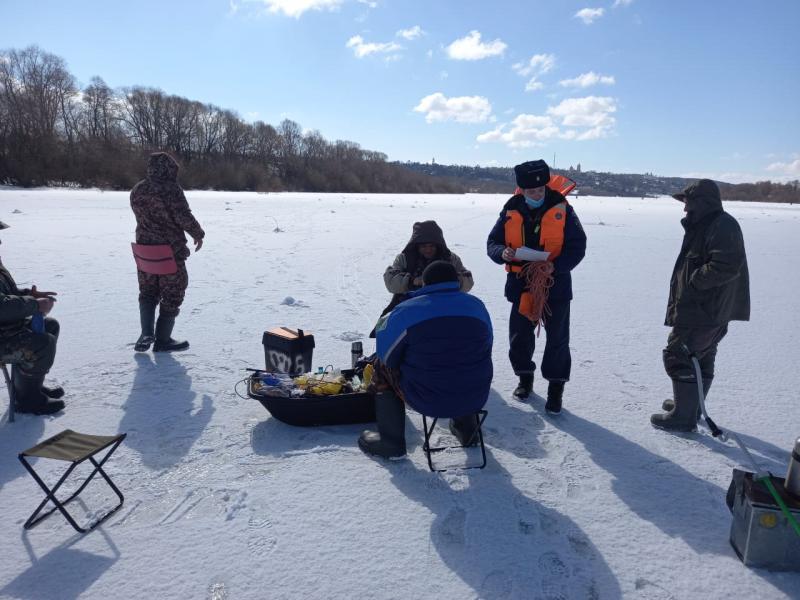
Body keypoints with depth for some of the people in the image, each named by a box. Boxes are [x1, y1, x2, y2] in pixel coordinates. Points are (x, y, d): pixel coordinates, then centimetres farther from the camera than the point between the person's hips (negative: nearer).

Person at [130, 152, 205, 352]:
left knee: (148, 291, 20)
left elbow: (141, 216, 14)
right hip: (170, 250, -6)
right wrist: (198, 234, -3)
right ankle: (162, 340, 13)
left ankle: (147, 333, 6)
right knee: (172, 293, 7)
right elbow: (184, 217, -18)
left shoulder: (137, 190, 6)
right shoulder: (171, 189, -16)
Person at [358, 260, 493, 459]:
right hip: (475, 399, 4)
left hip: (425, 401, -4)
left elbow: (387, 355, -3)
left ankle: (391, 442, 24)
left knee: (384, 368, 21)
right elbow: (485, 350, 13)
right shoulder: (478, 306, 2)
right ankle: (466, 428, 42)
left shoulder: (406, 311, -10)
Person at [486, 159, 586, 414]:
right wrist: (503, 253, -21)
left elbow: (577, 245, -7)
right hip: (521, 284, 2)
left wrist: (556, 266, -23)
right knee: (519, 336, 13)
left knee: (557, 339, 6)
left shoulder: (561, 209, -9)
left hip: (555, 284, -2)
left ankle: (556, 387, 23)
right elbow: (492, 242, 2)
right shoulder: (510, 212, -4)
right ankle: (525, 377, 36)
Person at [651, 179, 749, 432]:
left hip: (705, 311, -11)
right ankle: (690, 405, 34)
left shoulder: (723, 226, -17)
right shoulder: (705, 225, 16)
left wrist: (694, 280, -19)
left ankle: (684, 416, 2)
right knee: (701, 359, 20)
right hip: (704, 309, 11)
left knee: (678, 357, -6)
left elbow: (726, 266, -28)